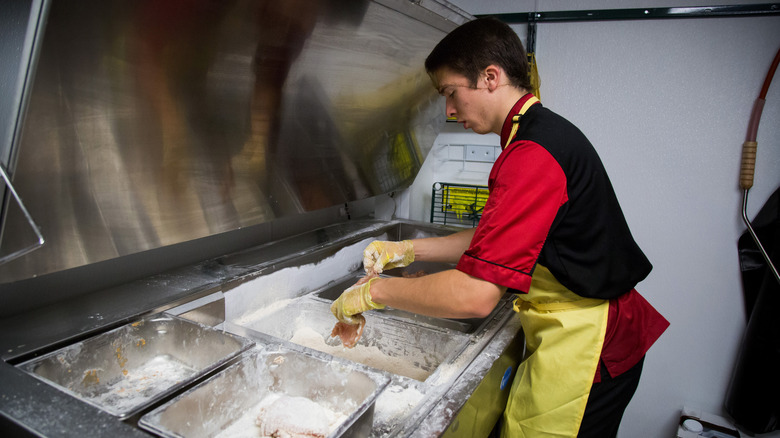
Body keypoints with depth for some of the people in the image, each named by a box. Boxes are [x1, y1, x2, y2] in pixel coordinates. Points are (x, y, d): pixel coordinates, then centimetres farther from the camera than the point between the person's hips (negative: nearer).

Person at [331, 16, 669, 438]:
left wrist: (375, 291, -17)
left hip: (582, 346, -9)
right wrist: (408, 250, 8)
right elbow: (494, 240, 14)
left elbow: (475, 294, -31)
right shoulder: (545, 133, 9)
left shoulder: (534, 153, -26)